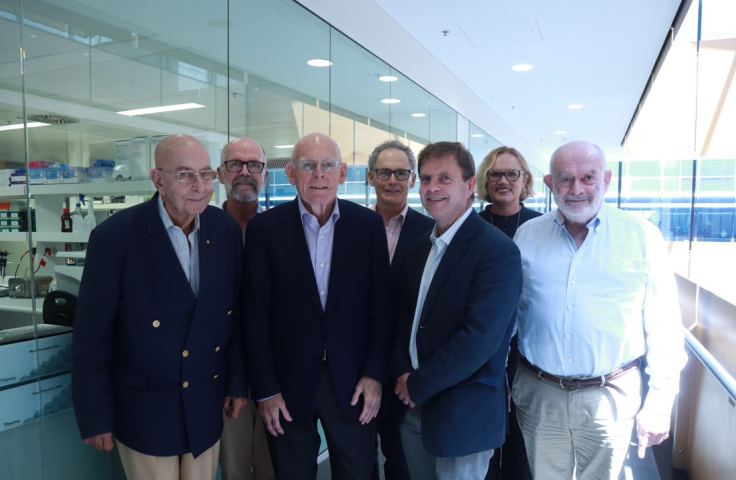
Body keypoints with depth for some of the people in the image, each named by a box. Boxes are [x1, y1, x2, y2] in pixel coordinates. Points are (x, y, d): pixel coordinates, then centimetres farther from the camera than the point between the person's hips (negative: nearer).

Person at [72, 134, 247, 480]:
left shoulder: (227, 230, -5)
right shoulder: (115, 236, -16)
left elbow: (235, 313, 4)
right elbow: (91, 338, -11)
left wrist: (237, 383, 7)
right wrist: (95, 419, -6)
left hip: (206, 407, 4)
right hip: (144, 411, -3)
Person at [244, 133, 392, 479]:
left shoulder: (369, 225, -3)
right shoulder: (265, 228, -7)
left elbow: (380, 305, -1)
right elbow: (256, 315, -6)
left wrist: (375, 374, -4)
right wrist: (265, 389, -6)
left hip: (352, 379, 1)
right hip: (289, 381, 0)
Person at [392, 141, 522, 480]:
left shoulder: (498, 250, -18)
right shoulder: (423, 246, 7)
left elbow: (480, 338, -24)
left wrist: (419, 385, -16)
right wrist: (403, 374, -4)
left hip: (463, 415, -6)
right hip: (414, 406, 7)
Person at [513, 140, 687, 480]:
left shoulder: (642, 236, -5)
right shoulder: (527, 235, 0)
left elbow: (663, 330, -2)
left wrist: (659, 404, -3)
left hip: (610, 398, -1)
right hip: (538, 395, 2)